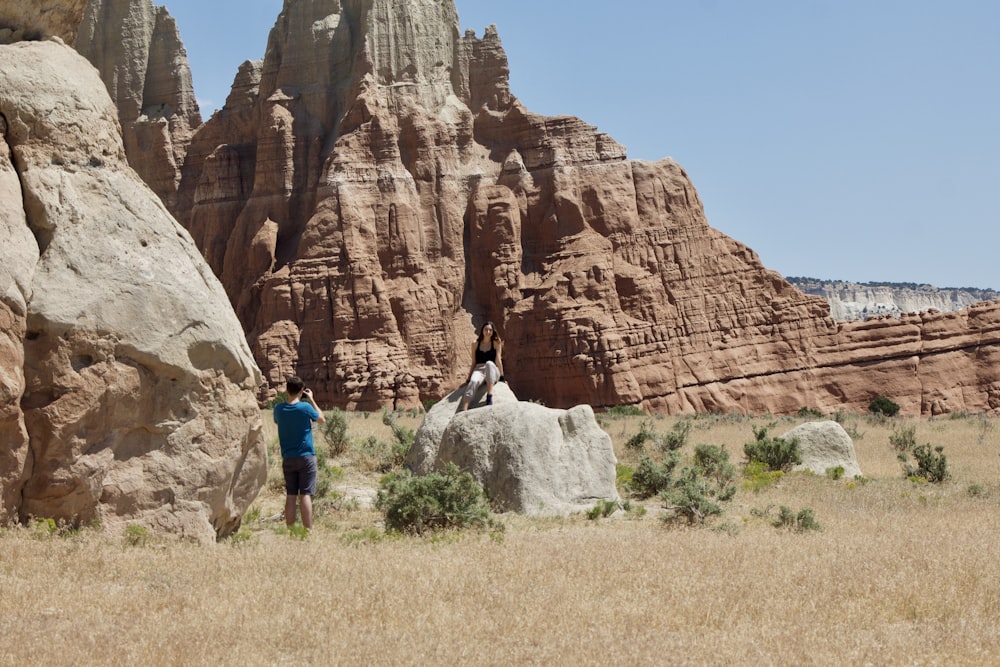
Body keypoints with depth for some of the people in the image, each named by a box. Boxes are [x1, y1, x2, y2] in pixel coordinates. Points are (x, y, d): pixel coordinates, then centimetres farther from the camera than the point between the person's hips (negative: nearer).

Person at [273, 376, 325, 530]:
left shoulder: (279, 408, -2)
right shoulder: (305, 407, -12)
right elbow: (322, 419, 5)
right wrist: (311, 400, 9)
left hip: (288, 459, 4)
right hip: (306, 457, -4)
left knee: (290, 495, 7)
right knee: (306, 495, -4)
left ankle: (290, 529, 6)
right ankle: (308, 530, -7)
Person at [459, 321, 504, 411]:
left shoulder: (496, 343, 10)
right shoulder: (475, 344, 15)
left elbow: (498, 360, 5)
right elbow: (474, 363, 16)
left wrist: (501, 376, 1)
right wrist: (468, 378, 11)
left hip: (492, 371, -1)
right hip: (478, 370, 1)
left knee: (489, 363, -39)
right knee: (473, 382, -36)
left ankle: (489, 396, -49)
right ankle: (463, 412, -54)